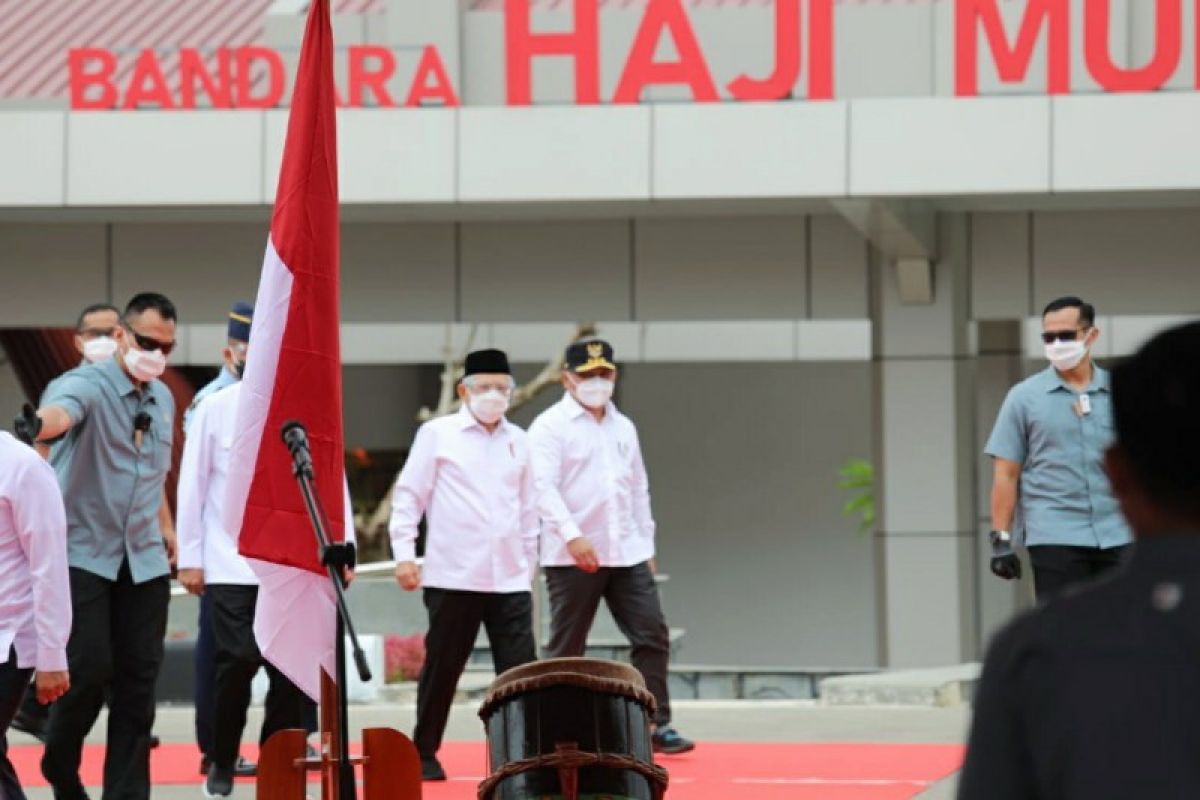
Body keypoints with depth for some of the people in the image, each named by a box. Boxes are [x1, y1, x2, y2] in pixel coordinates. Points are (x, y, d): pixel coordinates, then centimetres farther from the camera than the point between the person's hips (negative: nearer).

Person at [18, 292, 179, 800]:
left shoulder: (164, 399, 11)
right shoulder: (88, 385, -12)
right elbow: (62, 410, -37)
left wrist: (166, 527, 26)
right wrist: (40, 425, -58)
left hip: (144, 560, 6)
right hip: (83, 553, -6)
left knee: (138, 678, 2)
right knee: (90, 668, -11)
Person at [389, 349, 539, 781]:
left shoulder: (517, 440, 12)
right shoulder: (438, 434, 0)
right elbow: (409, 495, 0)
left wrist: (529, 561, 16)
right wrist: (404, 553, -7)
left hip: (510, 579, 3)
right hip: (453, 577, -3)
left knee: (521, 670, -4)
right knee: (442, 669, 5)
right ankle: (424, 754, 16)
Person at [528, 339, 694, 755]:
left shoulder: (623, 427, 17)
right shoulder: (551, 426, -5)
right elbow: (544, 486, -16)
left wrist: (646, 544, 17)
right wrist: (572, 535, -28)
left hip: (627, 554, 6)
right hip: (571, 558, -6)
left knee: (653, 635, -1)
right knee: (566, 649, 0)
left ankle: (657, 725, 3)